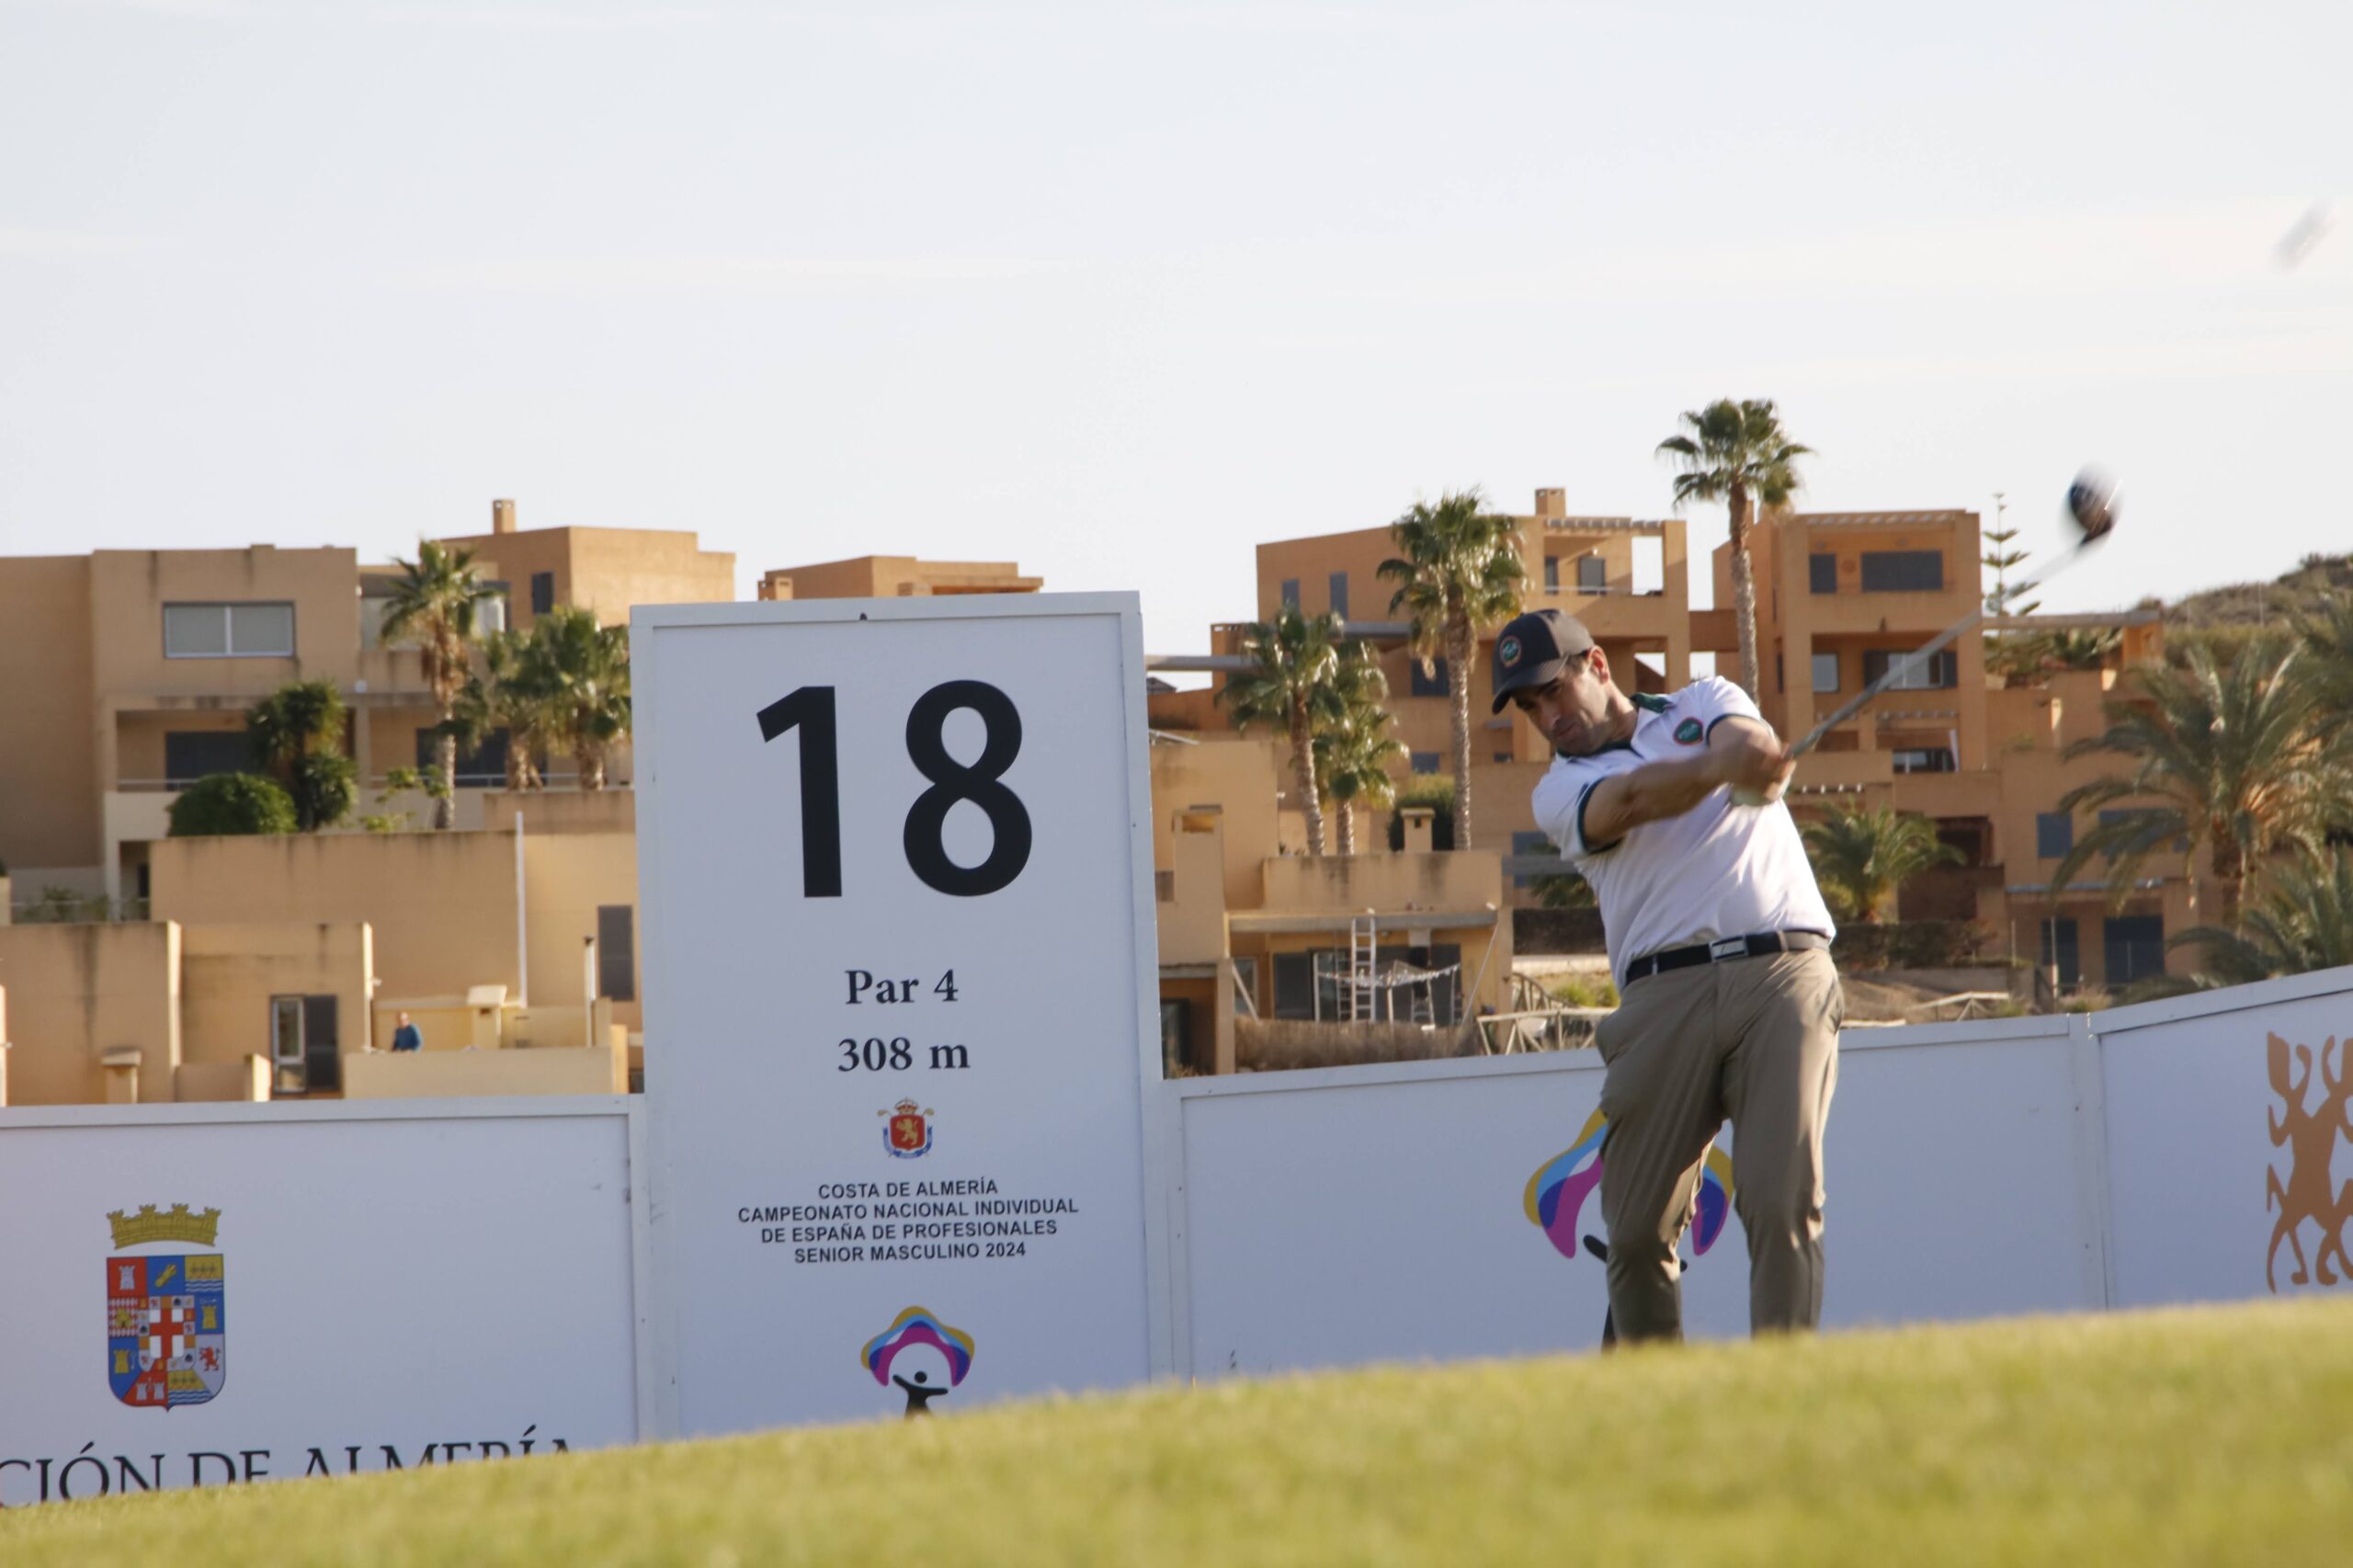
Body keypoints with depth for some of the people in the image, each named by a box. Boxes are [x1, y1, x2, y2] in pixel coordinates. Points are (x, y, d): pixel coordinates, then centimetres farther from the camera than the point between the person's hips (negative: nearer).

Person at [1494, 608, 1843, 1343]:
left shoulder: (1705, 702, 20)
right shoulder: (1559, 791, 15)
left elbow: (1754, 745, -4)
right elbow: (1632, 799, -9)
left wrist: (1749, 759, -31)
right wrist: (1718, 768, -32)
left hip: (1783, 973, -1)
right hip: (1665, 993, 1)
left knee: (1782, 1204, -14)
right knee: (1637, 1228, -4)